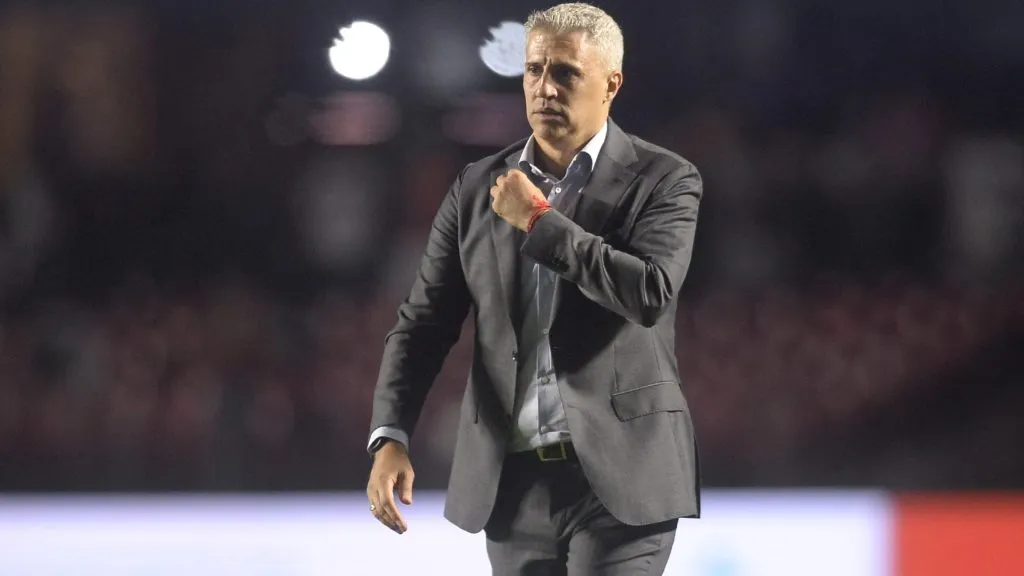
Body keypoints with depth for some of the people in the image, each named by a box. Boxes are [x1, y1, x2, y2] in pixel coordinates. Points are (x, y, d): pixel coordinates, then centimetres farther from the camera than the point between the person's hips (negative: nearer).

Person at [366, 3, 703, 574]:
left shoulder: (663, 180, -2)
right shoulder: (478, 189, 10)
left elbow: (650, 294, -19)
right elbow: (424, 323, 8)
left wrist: (538, 220, -13)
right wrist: (390, 438, -6)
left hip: (618, 476, -4)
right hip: (512, 480, 4)